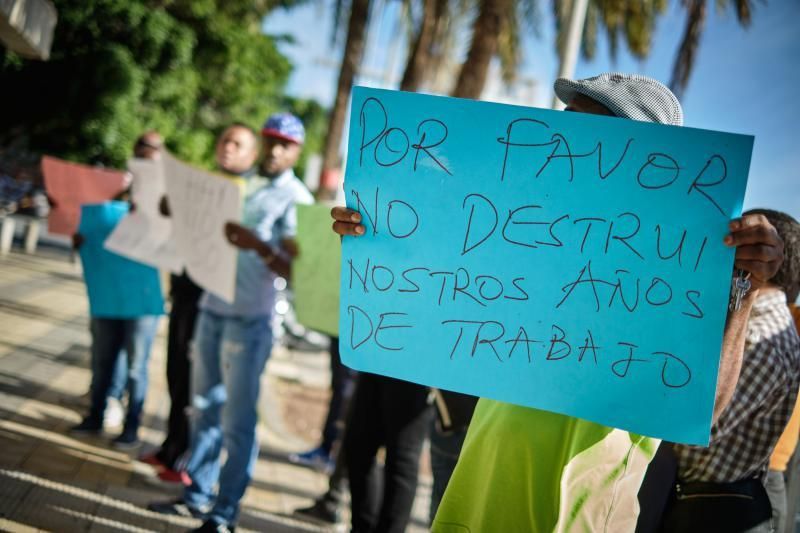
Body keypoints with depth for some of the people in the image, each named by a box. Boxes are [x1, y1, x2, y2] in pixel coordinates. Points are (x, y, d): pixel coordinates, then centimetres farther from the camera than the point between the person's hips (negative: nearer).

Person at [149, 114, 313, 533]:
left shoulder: (296, 199, -6)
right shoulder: (238, 185, 14)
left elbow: (295, 271, -14)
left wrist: (257, 246, -30)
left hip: (249, 319, -7)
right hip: (212, 306, 7)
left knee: (237, 420, -3)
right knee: (204, 408, 13)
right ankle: (197, 495, 23)